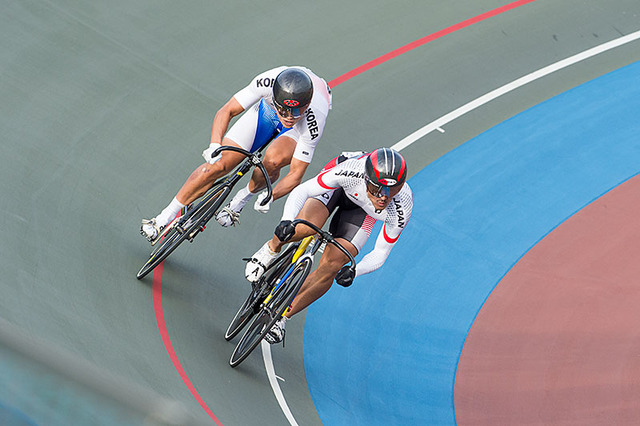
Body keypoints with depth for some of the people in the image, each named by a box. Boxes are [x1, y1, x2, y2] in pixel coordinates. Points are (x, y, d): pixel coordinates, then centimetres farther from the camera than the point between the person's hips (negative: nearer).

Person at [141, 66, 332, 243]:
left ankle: (244, 197, -4)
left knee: (274, 159, -36)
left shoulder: (314, 122, -41)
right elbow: (226, 111, -28)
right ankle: (164, 219, 3)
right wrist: (215, 144, -44)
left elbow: (296, 173, -32)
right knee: (218, 164, -10)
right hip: (266, 109, 2)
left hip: (300, 128, -2)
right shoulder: (269, 82, -40)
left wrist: (270, 195, -47)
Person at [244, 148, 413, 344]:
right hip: (339, 186, -1)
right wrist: (287, 221, -53)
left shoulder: (401, 211, -36)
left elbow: (379, 254, -22)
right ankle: (272, 248, 5)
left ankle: (281, 317, 4)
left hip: (361, 209, 1)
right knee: (305, 227, -32)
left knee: (331, 267, -15)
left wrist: (354, 271, -40)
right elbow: (301, 191, -35)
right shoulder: (351, 169, -43)